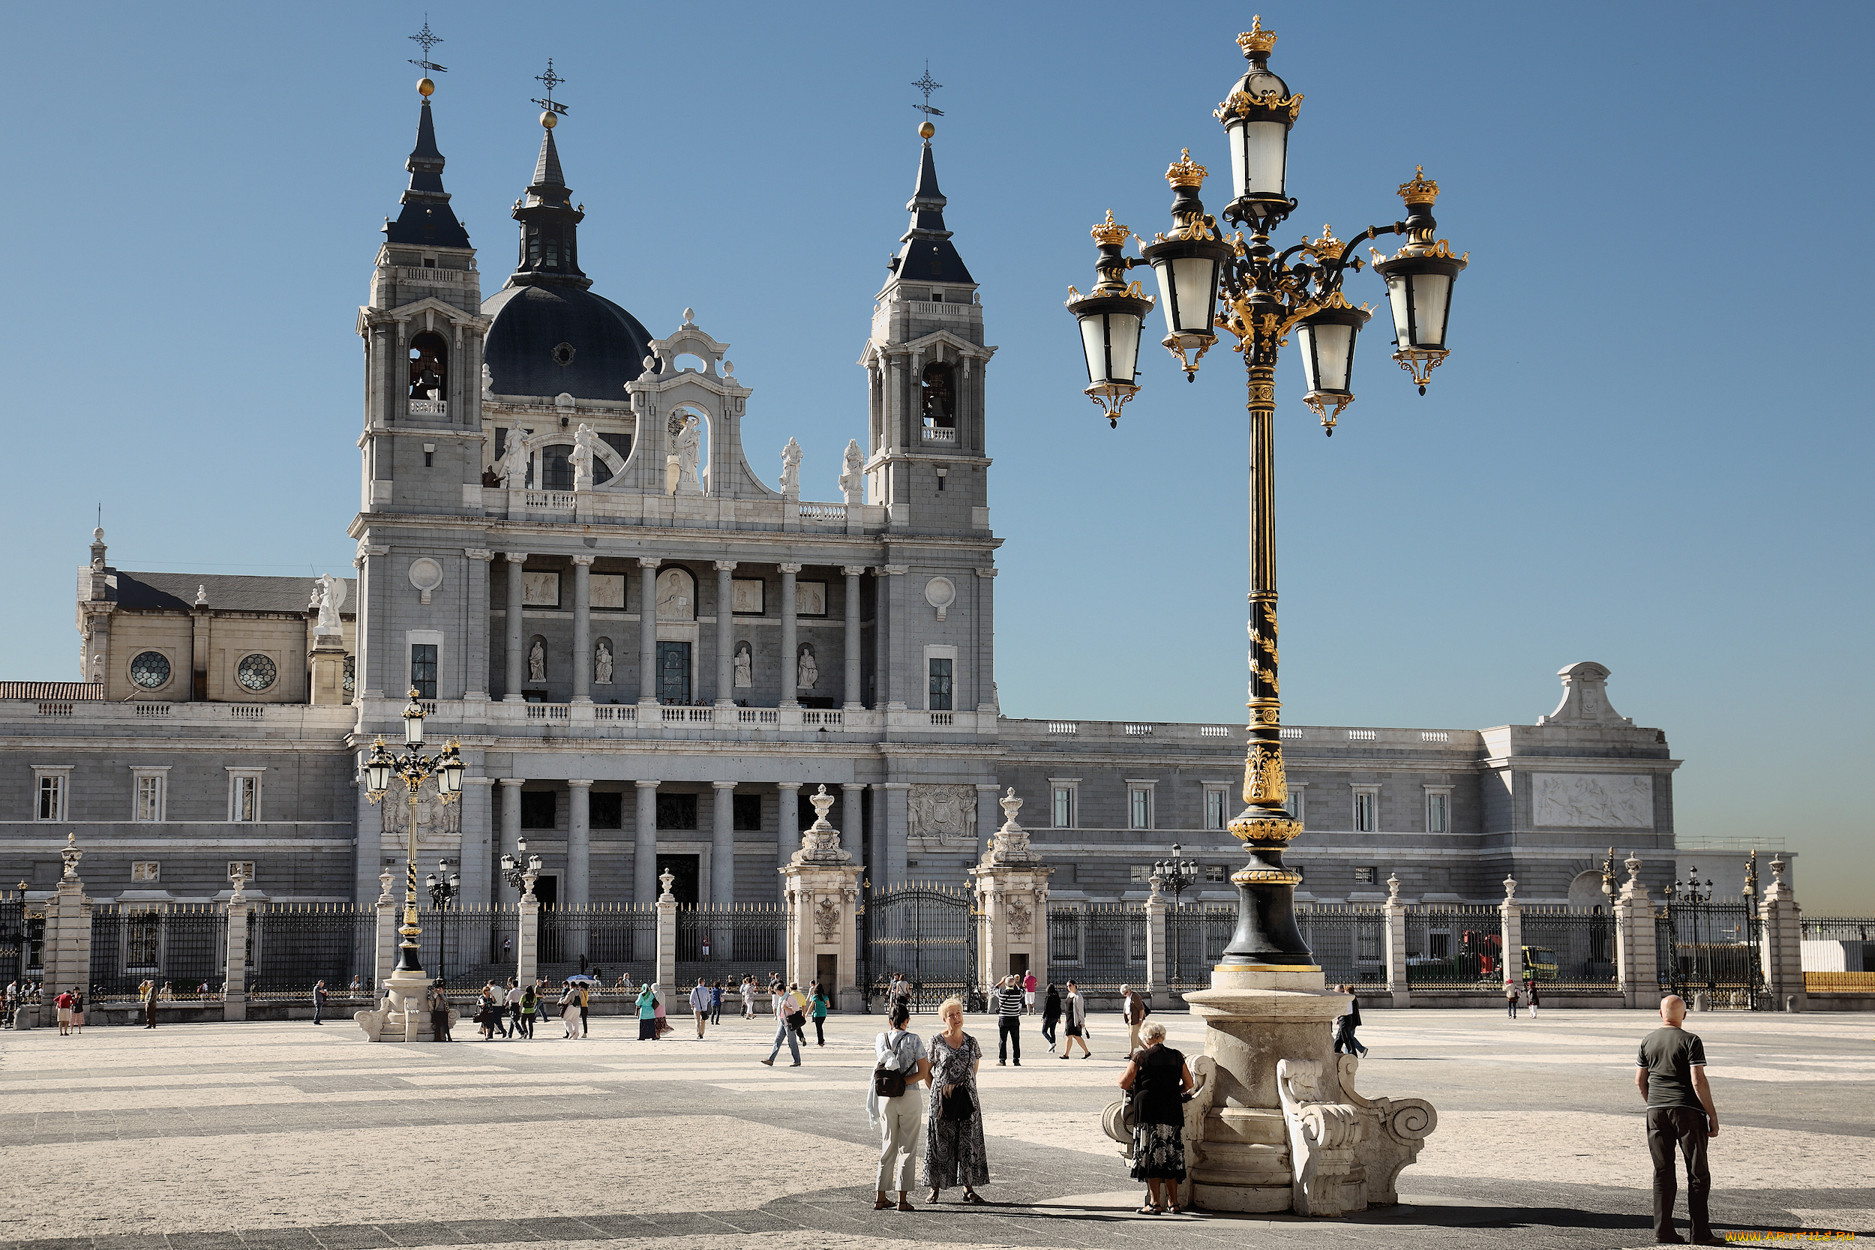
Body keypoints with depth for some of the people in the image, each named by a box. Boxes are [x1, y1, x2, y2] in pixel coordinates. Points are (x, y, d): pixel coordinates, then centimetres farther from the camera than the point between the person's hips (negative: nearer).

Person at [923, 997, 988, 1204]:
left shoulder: (971, 1042, 6)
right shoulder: (936, 1041, -3)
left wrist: (965, 1088, 11)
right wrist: (937, 1091, -1)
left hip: (967, 1099, 3)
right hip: (941, 1099, -3)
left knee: (968, 1143, 5)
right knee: (940, 1144, 2)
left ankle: (968, 1189, 12)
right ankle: (935, 1188, 11)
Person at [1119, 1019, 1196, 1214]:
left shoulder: (1140, 1058, -3)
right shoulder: (1177, 1057, 8)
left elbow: (1124, 1083, -2)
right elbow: (1189, 1083, 12)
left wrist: (1125, 1070, 18)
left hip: (1149, 1111, -4)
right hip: (1173, 1111, 4)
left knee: (1151, 1156, 0)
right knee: (1172, 1156, 10)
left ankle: (1155, 1202, -3)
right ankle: (1173, 1202, 11)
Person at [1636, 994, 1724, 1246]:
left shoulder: (1648, 1041, 8)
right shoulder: (1690, 1041, -7)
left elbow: (1640, 1081, 12)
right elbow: (1698, 1081, -13)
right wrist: (1712, 1115, -6)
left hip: (1656, 1111, 4)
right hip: (1687, 1111, -4)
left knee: (1662, 1172, 8)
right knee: (1698, 1173, 3)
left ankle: (1663, 1230, 7)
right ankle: (1699, 1232, 1)